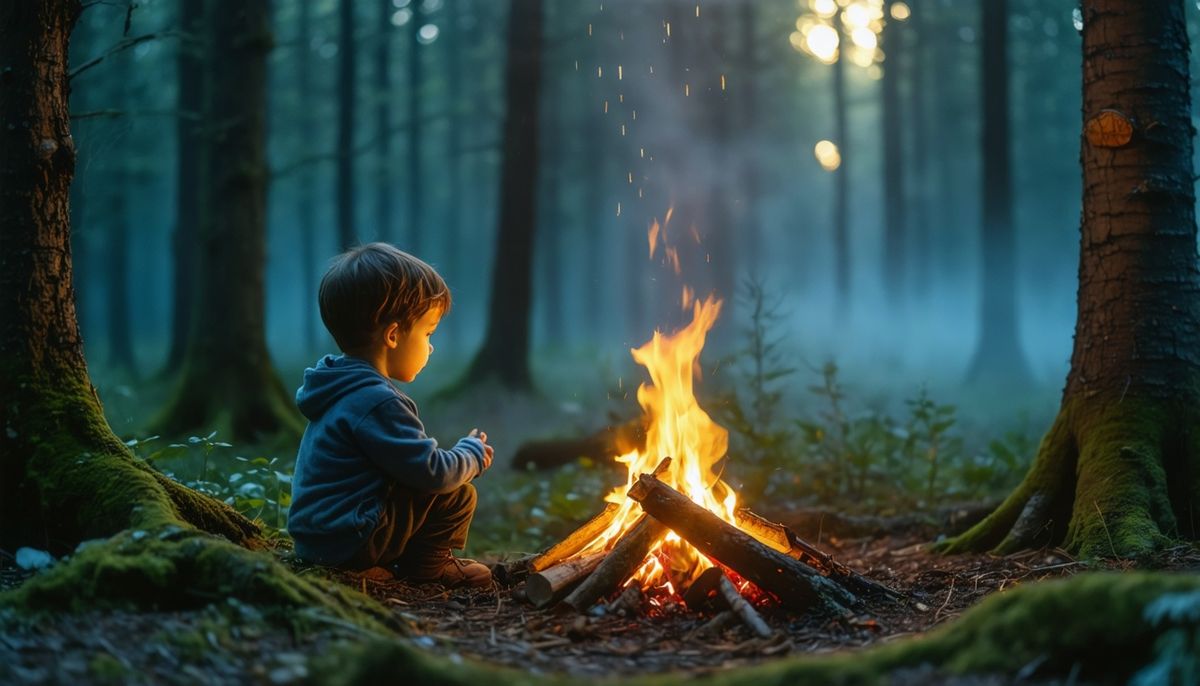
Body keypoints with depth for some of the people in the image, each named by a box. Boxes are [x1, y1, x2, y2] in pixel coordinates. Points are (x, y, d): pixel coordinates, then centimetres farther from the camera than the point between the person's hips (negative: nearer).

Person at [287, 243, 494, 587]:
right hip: (350, 542, -10)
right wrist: (472, 454, -1)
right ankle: (428, 563, 8)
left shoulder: (340, 387, 11)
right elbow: (432, 473, -21)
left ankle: (419, 557, 12)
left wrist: (464, 456, 15)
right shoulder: (377, 402, -22)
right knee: (458, 494, -7)